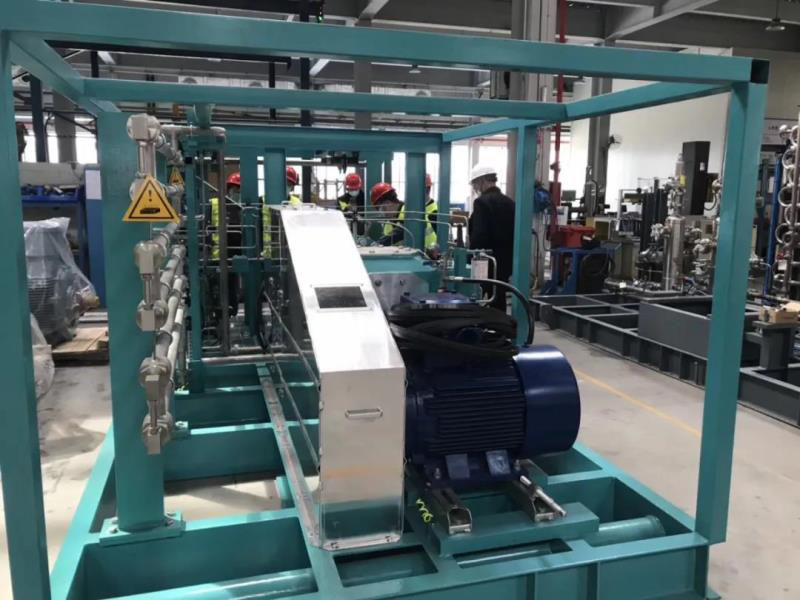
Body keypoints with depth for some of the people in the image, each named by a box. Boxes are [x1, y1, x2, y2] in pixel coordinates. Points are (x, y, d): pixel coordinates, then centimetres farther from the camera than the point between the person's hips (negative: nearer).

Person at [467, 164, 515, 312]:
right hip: (505, 263, 7)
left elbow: (478, 236, -20)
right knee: (498, 305, 12)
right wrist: (507, 259, 18)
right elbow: (512, 233, 11)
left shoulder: (482, 202, -14)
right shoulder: (510, 202, 7)